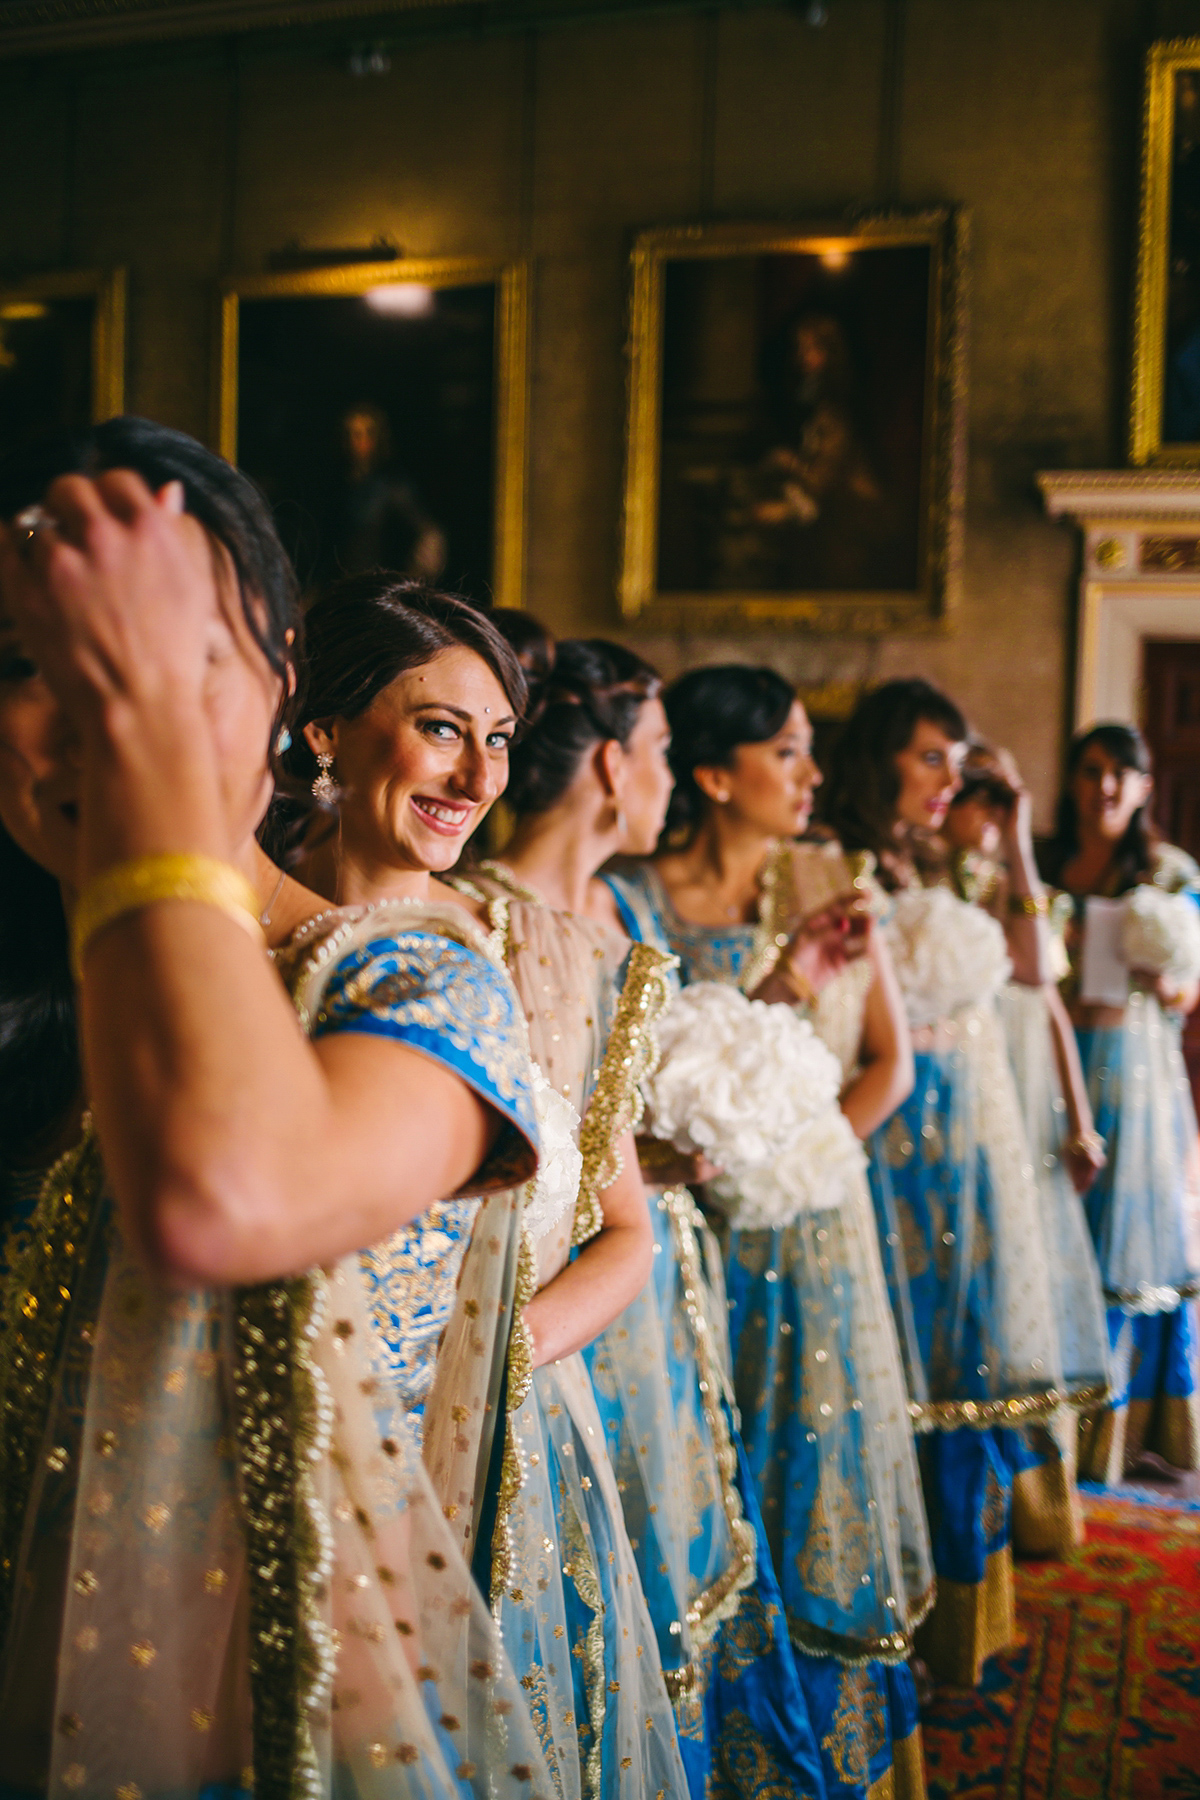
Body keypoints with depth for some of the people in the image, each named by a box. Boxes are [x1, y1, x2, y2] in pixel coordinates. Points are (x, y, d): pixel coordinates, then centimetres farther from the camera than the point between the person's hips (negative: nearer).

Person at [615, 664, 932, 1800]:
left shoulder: (828, 884, 4)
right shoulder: (638, 901, -8)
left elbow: (889, 1059, 6)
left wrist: (808, 1151, -8)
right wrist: (778, 987, -20)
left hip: (818, 1228, 4)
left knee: (820, 1465, 11)